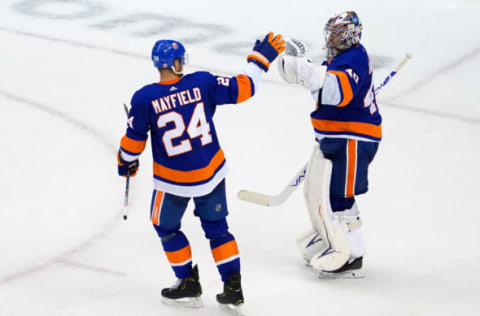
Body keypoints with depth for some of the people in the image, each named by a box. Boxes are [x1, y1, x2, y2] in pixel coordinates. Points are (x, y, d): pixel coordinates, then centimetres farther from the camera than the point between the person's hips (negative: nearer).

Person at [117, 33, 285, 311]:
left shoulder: (145, 98, -16)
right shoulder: (203, 83, -11)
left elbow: (135, 140, -6)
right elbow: (243, 88, -4)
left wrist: (126, 162, 14)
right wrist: (262, 57, 10)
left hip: (173, 180, -3)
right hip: (212, 173, 3)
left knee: (166, 227, 22)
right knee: (217, 228, 18)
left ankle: (189, 284, 25)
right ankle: (233, 288, 16)